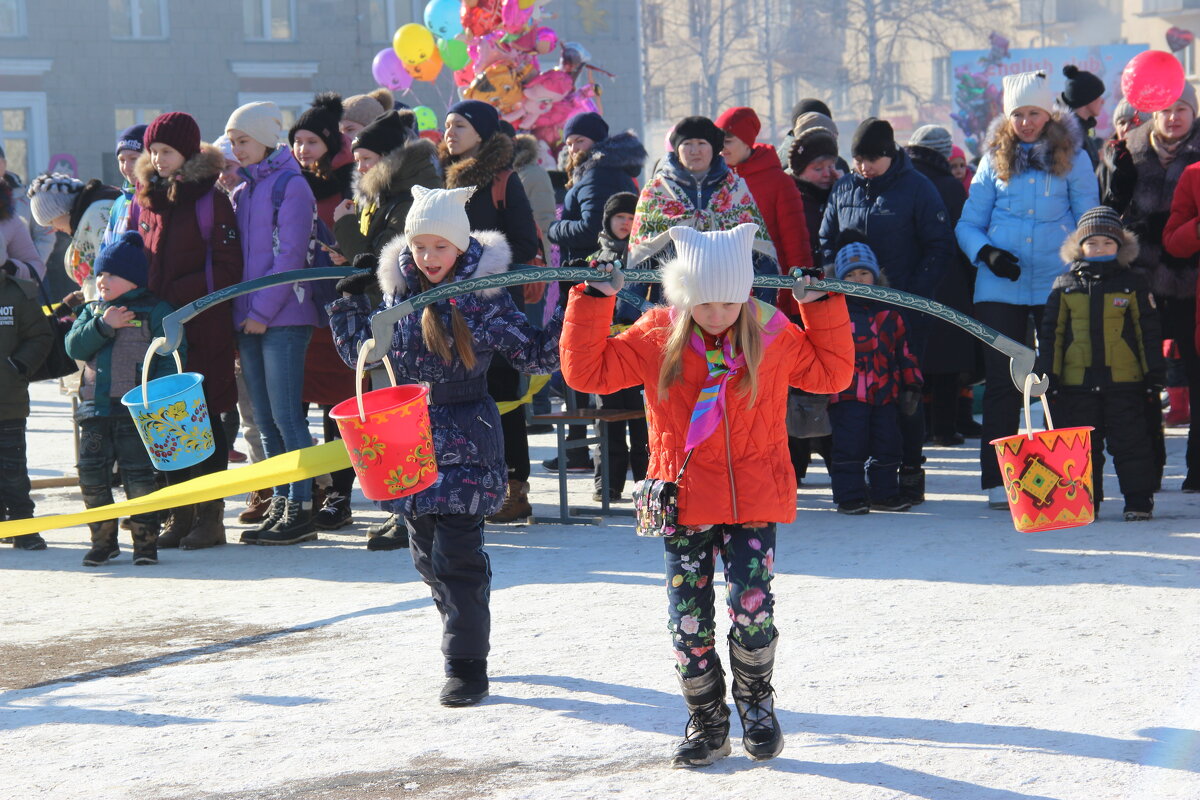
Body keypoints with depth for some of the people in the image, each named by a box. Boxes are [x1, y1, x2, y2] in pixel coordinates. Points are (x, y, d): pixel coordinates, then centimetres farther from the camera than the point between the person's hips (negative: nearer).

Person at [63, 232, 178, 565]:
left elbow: (170, 356, -4)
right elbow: (75, 346, 1)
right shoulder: (92, 311, 15)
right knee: (91, 475, 3)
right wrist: (103, 325, -13)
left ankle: (145, 541, 5)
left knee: (138, 474, -5)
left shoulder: (155, 311, 0)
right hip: (96, 409, 5)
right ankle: (103, 540, 14)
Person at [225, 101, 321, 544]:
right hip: (247, 319, 8)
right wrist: (237, 309, 7)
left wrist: (263, 310, -15)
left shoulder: (291, 186, -6)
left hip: (282, 319, -8)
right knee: (265, 420, 9)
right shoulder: (241, 191, 17)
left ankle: (301, 509, -5)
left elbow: (290, 255, -12)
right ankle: (280, 503, 14)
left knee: (286, 416, -8)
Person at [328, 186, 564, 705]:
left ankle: (467, 665, 1)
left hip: (465, 442, -5)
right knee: (427, 554, 12)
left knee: (456, 555, -8)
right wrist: (349, 304, 10)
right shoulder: (398, 292, 5)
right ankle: (462, 639, 29)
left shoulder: (484, 297, -8)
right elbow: (365, 355, 17)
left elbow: (535, 354, -3)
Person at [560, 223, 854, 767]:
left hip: (754, 500, 0)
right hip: (687, 501, 1)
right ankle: (706, 720, 17)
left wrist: (821, 307, 7)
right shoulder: (656, 339, -2)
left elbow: (831, 373, 14)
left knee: (752, 607, -11)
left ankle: (756, 704, 15)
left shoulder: (773, 336, 1)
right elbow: (587, 370, -1)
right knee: (689, 618, 1)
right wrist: (593, 301, -5)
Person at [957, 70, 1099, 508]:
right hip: (1001, 288, 0)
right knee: (1001, 382, -1)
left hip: (1059, 286, 0)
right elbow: (968, 225, 7)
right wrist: (986, 253, -12)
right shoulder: (994, 159, 7)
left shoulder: (1073, 158, 5)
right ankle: (996, 479, 3)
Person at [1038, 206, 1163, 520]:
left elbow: (1149, 331, 6)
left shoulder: (1133, 285, 3)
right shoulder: (1065, 286, 6)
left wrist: (1154, 374, 2)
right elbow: (1051, 333, 8)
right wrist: (1048, 375, 2)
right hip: (1077, 381, 2)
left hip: (1124, 380, -2)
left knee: (1130, 442, 1)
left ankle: (1139, 501, 9)